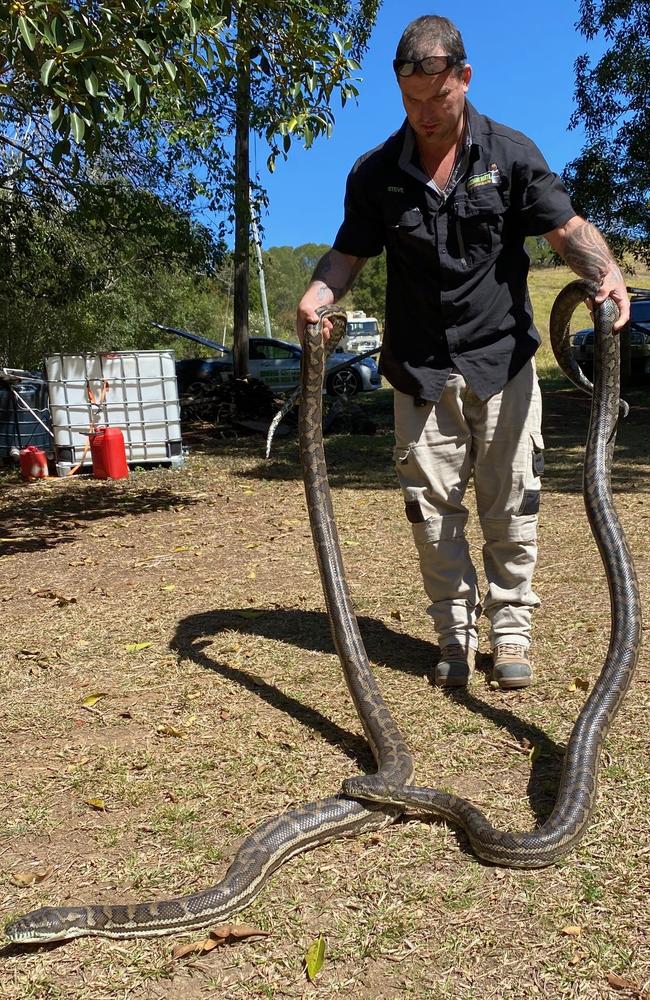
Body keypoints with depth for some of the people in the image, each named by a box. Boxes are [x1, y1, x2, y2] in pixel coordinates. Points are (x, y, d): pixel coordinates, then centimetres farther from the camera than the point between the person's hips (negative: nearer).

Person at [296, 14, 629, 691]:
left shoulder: (511, 153, 0)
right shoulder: (376, 172, 4)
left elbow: (567, 229, 0)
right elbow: (350, 252, 7)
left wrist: (606, 273, -21)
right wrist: (318, 293, -15)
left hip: (502, 360, -1)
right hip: (421, 368, 1)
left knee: (510, 507, 1)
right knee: (432, 508, 2)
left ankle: (510, 634, 15)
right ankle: (456, 637, 16)